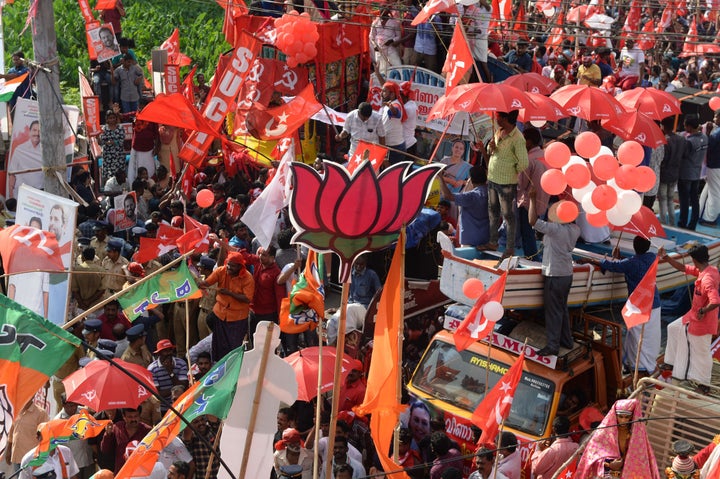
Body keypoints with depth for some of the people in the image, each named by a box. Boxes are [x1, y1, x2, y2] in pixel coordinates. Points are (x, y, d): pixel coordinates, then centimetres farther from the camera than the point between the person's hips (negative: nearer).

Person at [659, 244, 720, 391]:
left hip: (702, 321, -10)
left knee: (702, 352, 7)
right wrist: (666, 257, 1)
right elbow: (683, 268, 7)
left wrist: (703, 311, -25)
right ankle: (672, 362, 37)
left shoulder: (707, 279, -33)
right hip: (693, 316, 10)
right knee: (673, 328, 24)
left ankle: (704, 384, 24)